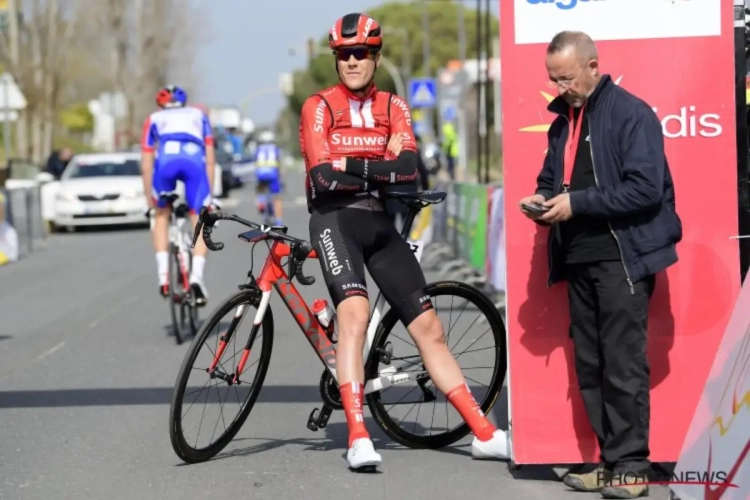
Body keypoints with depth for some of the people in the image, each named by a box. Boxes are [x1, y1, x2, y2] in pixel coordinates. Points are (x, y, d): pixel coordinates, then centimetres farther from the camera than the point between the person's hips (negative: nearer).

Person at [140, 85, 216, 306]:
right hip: (195, 161, 0)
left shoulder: (154, 119, 34)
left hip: (166, 161, 0)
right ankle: (196, 276, -13)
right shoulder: (198, 115, 36)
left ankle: (163, 277, 13)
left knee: (162, 215, 24)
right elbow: (210, 159, 29)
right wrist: (209, 193, 32)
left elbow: (146, 165, 31)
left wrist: (150, 199, 37)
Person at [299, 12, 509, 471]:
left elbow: (408, 168, -7)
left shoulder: (393, 107, 10)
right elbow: (325, 176, -13)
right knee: (355, 313, -28)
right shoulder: (319, 107, 0)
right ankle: (358, 438, -31)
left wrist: (354, 166, -16)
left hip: (381, 224, 4)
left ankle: (485, 434, 10)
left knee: (429, 328, 5)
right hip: (335, 219, -4)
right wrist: (382, 168, -9)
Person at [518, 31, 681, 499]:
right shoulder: (564, 121, 15)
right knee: (590, 366, 8)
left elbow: (646, 188, -18)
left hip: (621, 257, -8)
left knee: (623, 365, -7)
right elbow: (551, 177, 26)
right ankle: (611, 460, 14)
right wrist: (543, 198, 2)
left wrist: (577, 202, -19)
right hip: (579, 258, 8)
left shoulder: (631, 114, -9)